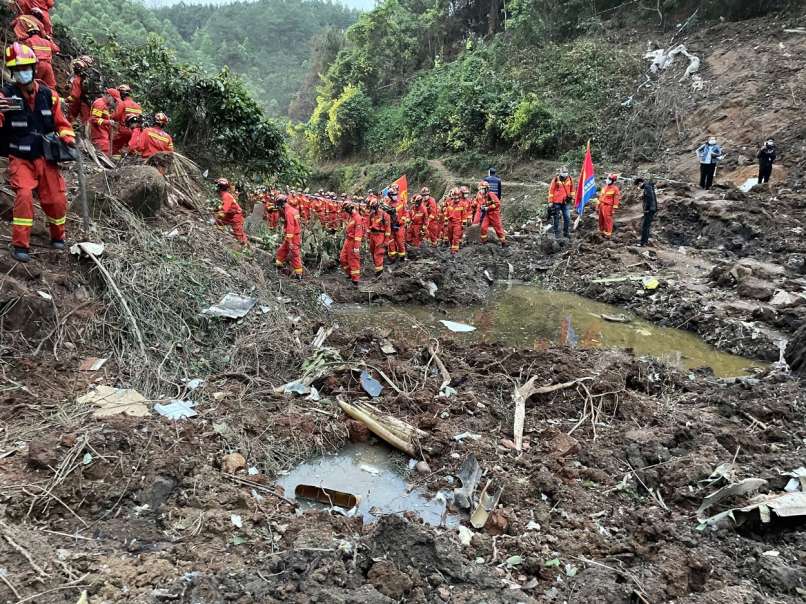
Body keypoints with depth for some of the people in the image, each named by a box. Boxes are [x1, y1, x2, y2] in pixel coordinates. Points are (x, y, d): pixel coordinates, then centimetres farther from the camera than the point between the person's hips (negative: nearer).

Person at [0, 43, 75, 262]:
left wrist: (68, 138, -5)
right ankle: (20, 246, -12)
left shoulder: (49, 95, 2)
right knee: (24, 195, -21)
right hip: (20, 160, -3)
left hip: (46, 158, 3)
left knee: (57, 200, 2)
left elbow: (61, 123, 13)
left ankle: (58, 237, 29)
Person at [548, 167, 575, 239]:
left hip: (565, 202, 3)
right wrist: (550, 202, -5)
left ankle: (566, 232, 13)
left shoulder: (570, 179, 0)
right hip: (556, 202, -3)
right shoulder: (555, 179, -10)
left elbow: (572, 189, 16)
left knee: (567, 217, 0)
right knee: (556, 218, 6)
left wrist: (572, 196, 12)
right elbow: (551, 190, -5)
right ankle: (556, 233, 17)